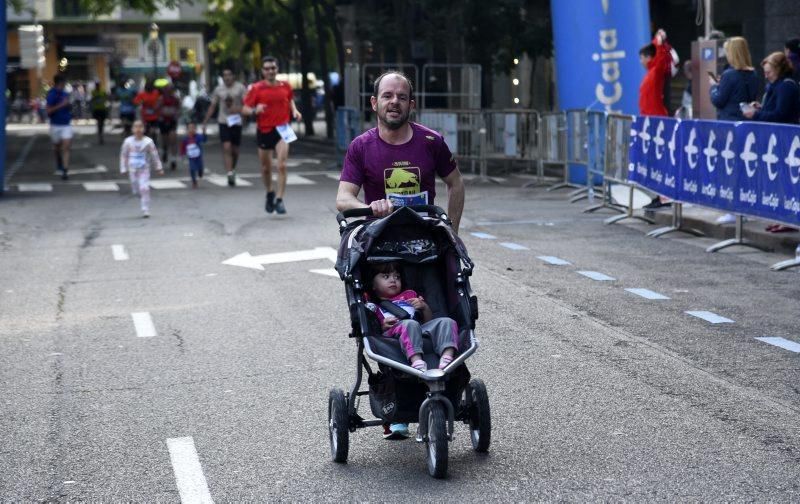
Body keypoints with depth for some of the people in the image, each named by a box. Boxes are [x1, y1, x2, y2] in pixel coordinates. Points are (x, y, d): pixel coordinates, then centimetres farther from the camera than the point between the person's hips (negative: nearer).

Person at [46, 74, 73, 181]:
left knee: (66, 148, -10)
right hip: (55, 125, -2)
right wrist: (61, 105, -26)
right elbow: (49, 111, -18)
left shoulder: (66, 94, 4)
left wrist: (69, 104, -7)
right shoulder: (52, 95, -11)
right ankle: (59, 163, 44)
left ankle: (65, 171, -15)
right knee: (57, 147, 16)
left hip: (66, 125, 2)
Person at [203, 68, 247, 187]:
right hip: (223, 122, 0)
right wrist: (204, 123, 10)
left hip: (236, 122, 0)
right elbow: (212, 107, 12)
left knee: (235, 150, 9)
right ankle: (230, 174, -19)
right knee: (226, 148, -13)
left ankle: (233, 169, 34)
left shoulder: (240, 88, -1)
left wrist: (239, 109, -26)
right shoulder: (218, 89, 7)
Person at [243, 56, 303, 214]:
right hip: (264, 131, 0)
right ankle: (270, 194, 38)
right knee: (266, 168, 11)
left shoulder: (285, 86, 3)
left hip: (282, 130, 0)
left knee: (282, 165, -15)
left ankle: (279, 199, -12)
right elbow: (245, 109, -4)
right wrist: (255, 110, -25)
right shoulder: (257, 88, -4)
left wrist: (294, 111, 4)